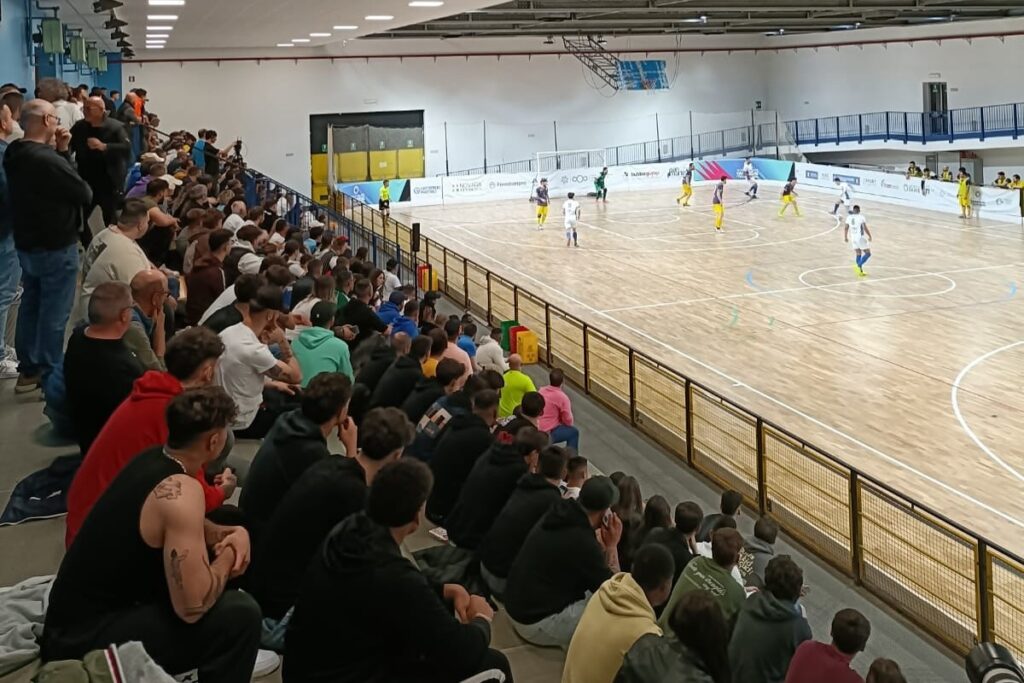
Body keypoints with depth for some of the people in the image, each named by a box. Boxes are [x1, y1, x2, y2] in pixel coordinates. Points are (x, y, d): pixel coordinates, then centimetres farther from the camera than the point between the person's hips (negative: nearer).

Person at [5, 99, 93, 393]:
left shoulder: (14, 155, 3)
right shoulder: (47, 159, -27)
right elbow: (84, 194, -18)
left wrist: (61, 152, 0)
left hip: (26, 243, 9)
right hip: (55, 246, -9)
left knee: (30, 305, 18)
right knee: (54, 313, 1)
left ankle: (28, 370, 27)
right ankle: (49, 376, 8)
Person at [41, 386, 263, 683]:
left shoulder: (154, 457, 2)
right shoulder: (180, 491, -25)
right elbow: (192, 607, -28)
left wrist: (232, 533, 0)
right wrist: (227, 557, -10)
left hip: (77, 617, 10)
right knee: (239, 613, -21)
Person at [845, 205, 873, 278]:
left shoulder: (849, 217, 2)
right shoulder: (861, 217, -13)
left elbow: (846, 228, 7)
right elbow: (865, 228, -16)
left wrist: (845, 237, 21)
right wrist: (870, 236, -3)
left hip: (853, 238, 6)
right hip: (861, 238, -6)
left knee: (858, 254, 17)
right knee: (868, 254, 6)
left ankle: (860, 271, 15)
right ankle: (858, 266, -13)